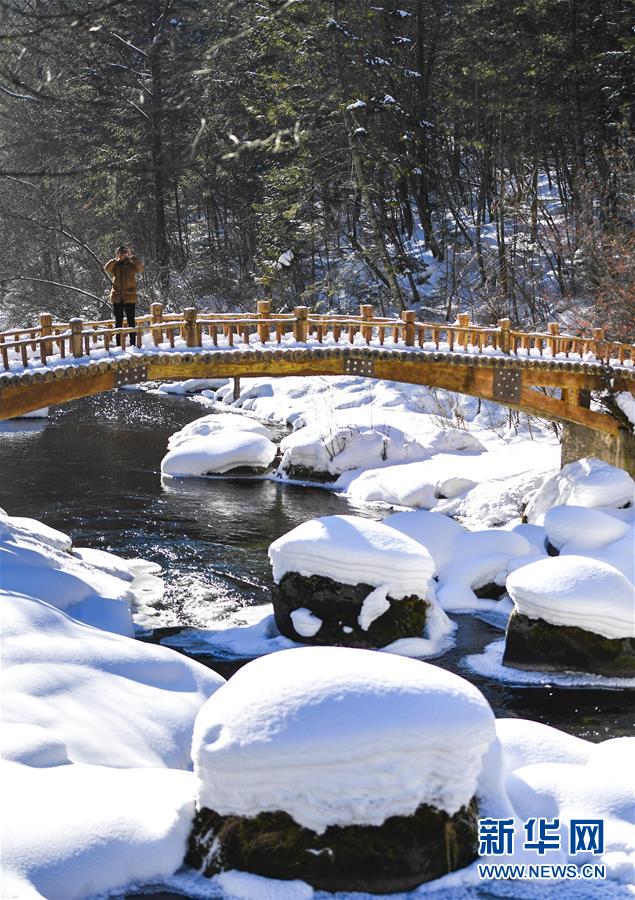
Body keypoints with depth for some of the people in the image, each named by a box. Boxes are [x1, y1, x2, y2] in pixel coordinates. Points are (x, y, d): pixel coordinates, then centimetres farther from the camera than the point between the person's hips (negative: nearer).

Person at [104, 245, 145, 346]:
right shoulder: (115, 265, 8)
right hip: (117, 297, 2)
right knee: (118, 321, 6)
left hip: (129, 297, -2)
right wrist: (115, 259, -10)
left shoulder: (132, 265, 2)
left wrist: (132, 256, -16)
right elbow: (107, 268, -11)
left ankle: (133, 343, 5)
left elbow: (140, 267, -18)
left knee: (131, 320, 0)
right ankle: (119, 344, 10)